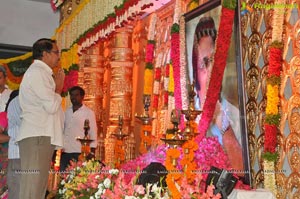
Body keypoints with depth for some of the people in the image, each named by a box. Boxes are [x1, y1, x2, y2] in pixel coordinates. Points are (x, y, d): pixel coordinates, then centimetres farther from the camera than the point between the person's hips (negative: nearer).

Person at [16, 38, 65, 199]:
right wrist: (59, 86, 0)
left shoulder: (41, 73, 25)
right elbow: (52, 106, -14)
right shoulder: (37, 72, -7)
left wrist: (56, 86, 15)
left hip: (41, 136, 10)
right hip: (37, 137, -10)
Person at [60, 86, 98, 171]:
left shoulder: (89, 113, 1)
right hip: (65, 152, 4)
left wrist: (92, 153, -9)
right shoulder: (66, 112, 13)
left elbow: (93, 134, -1)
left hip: (80, 152, -4)